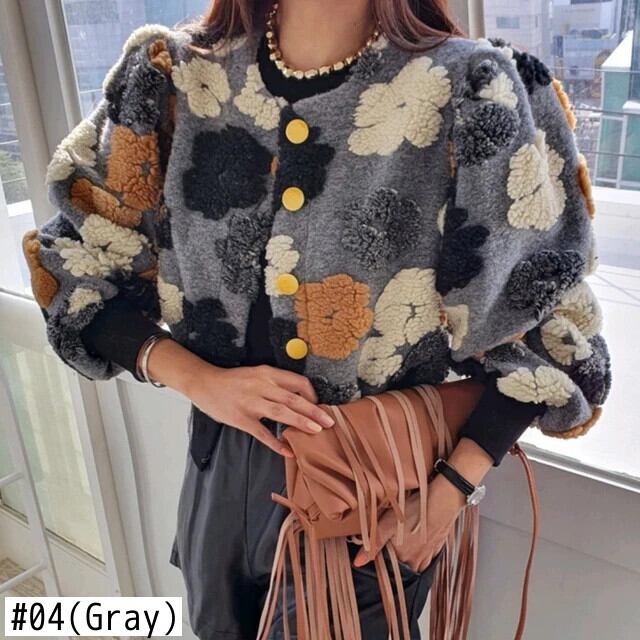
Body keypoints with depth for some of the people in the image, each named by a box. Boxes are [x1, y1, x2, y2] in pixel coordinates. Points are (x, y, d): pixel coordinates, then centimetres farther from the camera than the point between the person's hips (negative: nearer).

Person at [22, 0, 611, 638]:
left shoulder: (472, 94, -16)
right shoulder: (173, 78, -7)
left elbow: (542, 314, -9)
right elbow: (78, 263, -1)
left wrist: (450, 487, -15)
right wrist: (194, 378, -16)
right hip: (224, 464, 4)